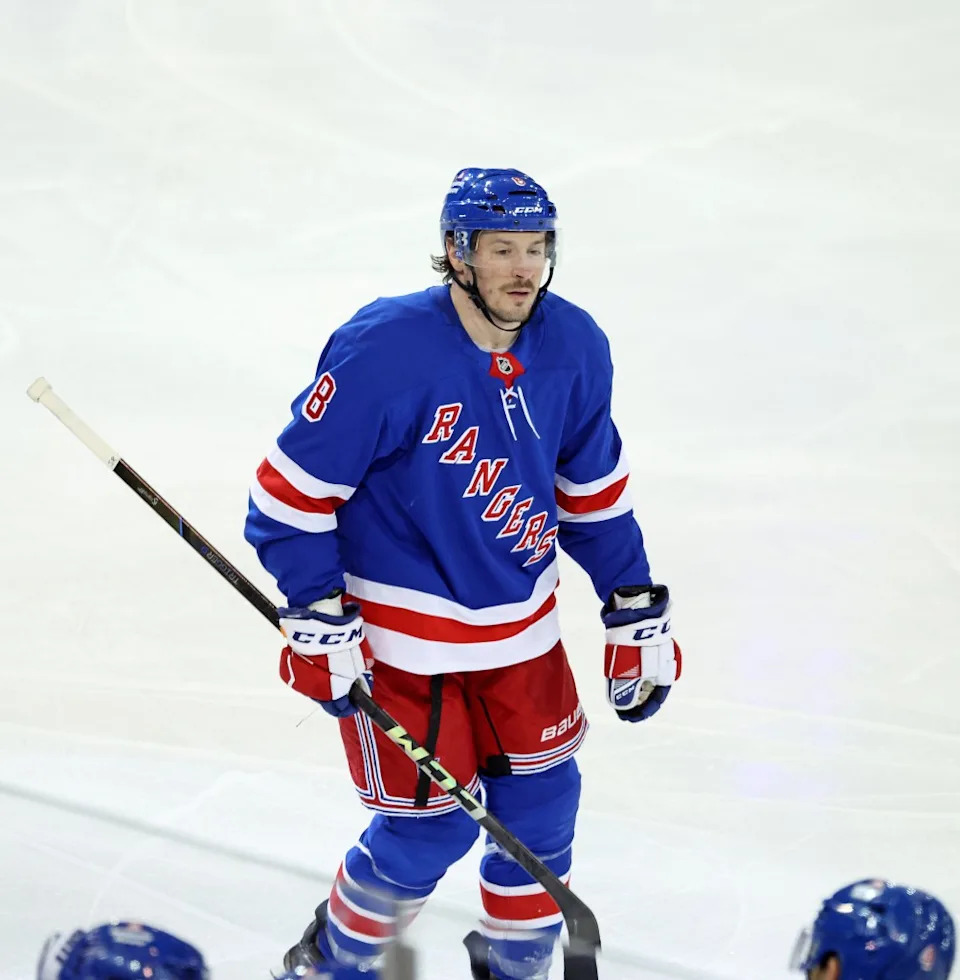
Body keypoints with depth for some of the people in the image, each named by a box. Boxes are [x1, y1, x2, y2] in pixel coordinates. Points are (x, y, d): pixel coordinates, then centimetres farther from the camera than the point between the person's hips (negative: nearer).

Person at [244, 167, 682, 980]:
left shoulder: (575, 347, -5)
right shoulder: (384, 350, -24)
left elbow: (595, 491, 8)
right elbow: (294, 489, -17)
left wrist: (638, 615, 8)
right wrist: (319, 626, -20)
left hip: (520, 624, 6)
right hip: (400, 633, -6)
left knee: (541, 803, 12)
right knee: (429, 827, 0)